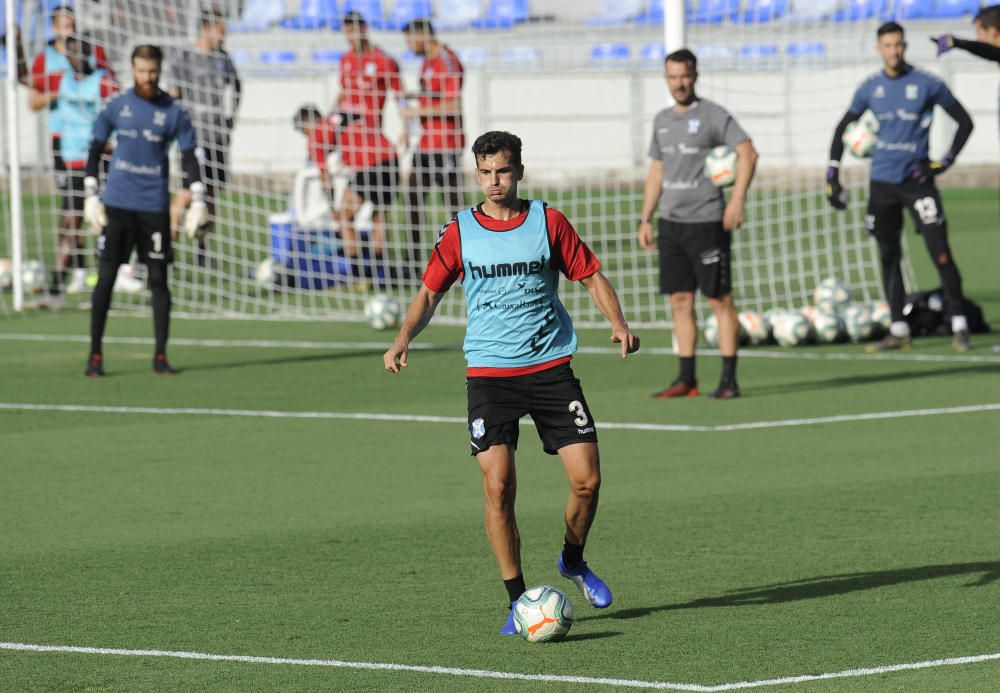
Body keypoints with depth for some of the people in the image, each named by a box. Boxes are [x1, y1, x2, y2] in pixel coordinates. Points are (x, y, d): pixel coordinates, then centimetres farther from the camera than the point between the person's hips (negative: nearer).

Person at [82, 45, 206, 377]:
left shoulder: (172, 112, 1)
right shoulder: (118, 106, 3)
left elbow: (189, 157, 3)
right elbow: (95, 150, 7)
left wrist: (198, 200, -6)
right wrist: (90, 196, 1)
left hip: (154, 207, 0)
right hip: (117, 204, 0)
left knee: (158, 278, 2)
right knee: (106, 276, -2)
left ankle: (160, 356, 9)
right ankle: (95, 355, 3)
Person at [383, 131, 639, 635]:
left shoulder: (548, 221, 2)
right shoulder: (459, 233, 2)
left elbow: (591, 275, 9)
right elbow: (429, 293, 9)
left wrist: (618, 323, -8)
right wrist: (403, 340, -7)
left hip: (551, 367, 1)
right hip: (489, 373, -1)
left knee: (587, 480, -6)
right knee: (498, 485, -14)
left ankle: (573, 561, 25)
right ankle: (517, 600, -1)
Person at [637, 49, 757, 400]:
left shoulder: (713, 116, -5)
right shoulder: (662, 120, 15)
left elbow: (748, 152, -14)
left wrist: (737, 200, -22)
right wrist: (646, 219, 16)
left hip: (706, 223, -7)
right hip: (671, 224, 7)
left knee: (720, 299, -5)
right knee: (680, 301, 6)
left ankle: (729, 379, -3)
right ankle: (686, 379, 11)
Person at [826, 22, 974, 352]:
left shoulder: (927, 84, -3)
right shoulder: (870, 88, 6)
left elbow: (965, 122, 4)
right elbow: (843, 128, 16)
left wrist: (945, 161, -5)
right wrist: (832, 175, 8)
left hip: (917, 179, -4)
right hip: (882, 182, 4)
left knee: (939, 251, -12)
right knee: (888, 256, 6)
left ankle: (959, 326, -9)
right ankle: (898, 330, 13)